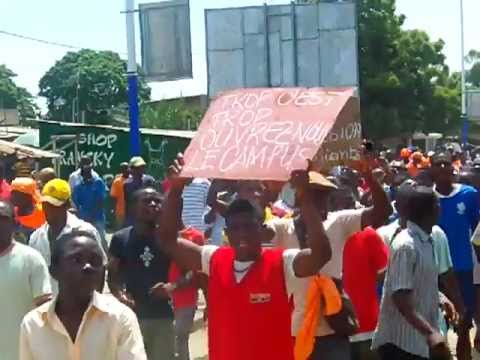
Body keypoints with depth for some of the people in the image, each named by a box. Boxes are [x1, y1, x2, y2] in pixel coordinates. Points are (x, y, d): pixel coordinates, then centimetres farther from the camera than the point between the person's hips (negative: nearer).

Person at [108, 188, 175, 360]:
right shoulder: (121, 238, 0)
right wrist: (120, 294, -15)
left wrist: (171, 287, -15)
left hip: (162, 315, 0)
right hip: (131, 314, 0)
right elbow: (112, 275, 4)